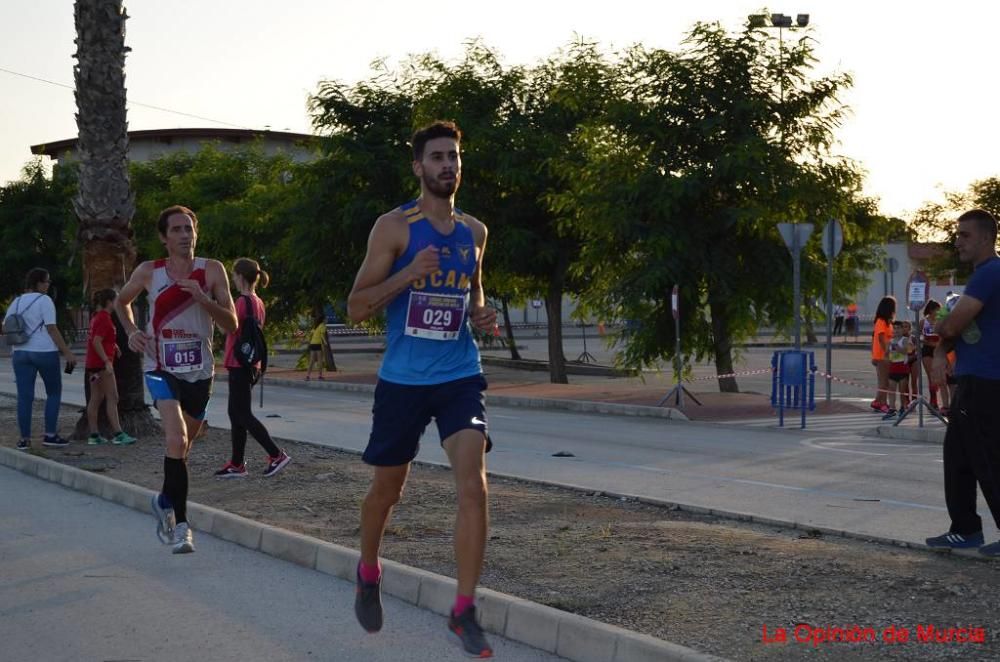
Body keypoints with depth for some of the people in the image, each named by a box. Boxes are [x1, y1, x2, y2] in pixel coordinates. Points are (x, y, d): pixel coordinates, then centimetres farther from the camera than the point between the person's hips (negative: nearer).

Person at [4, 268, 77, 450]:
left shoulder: (15, 302, 11)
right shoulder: (44, 300, -7)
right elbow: (52, 329, -13)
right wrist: (67, 352, -13)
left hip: (21, 353, 5)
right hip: (45, 352, -5)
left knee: (24, 396, 5)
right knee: (54, 392, 9)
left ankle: (24, 439, 5)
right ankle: (50, 435, 3)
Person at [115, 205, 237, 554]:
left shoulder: (211, 270, -5)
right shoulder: (148, 272, -4)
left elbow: (231, 325, -9)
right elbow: (122, 301, 17)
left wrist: (202, 298, -25)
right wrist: (132, 331, -1)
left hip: (200, 372, 2)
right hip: (162, 369, -2)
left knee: (182, 446, 16)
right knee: (177, 440, -23)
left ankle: (166, 502, 42)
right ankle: (180, 523, -16)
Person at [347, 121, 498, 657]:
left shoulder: (474, 232, 9)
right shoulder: (394, 227, -5)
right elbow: (356, 308, -7)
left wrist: (482, 314, 3)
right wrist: (408, 274, -22)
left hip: (461, 377, 2)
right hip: (403, 379, -2)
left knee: (473, 485, -15)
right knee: (387, 488, 12)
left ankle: (464, 612, -7)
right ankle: (369, 573, 41)